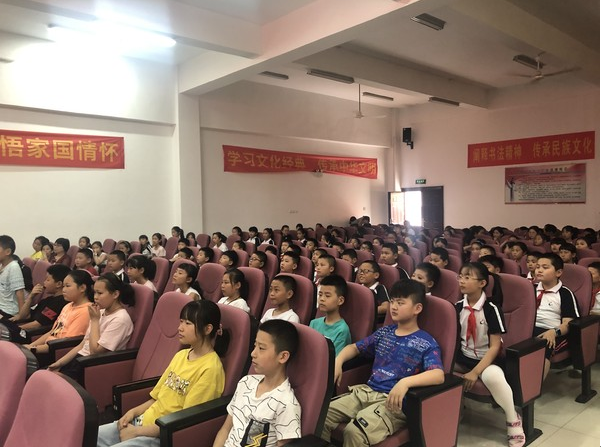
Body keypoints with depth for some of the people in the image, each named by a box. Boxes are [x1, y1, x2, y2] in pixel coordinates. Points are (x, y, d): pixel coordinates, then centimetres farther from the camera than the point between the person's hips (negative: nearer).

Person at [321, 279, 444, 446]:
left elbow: (439, 375, -21)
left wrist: (406, 382, -37)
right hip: (366, 391, 6)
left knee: (354, 431, -31)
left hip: (394, 402, -6)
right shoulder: (384, 332, 14)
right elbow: (354, 347, 22)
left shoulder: (426, 343, -5)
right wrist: (338, 361, 2)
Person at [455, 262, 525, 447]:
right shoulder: (458, 306, -2)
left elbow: (495, 346, -16)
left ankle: (513, 420, -8)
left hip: (486, 359, -5)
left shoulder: (491, 308, -16)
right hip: (464, 356, 5)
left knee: (492, 376, -37)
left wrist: (475, 372, -24)